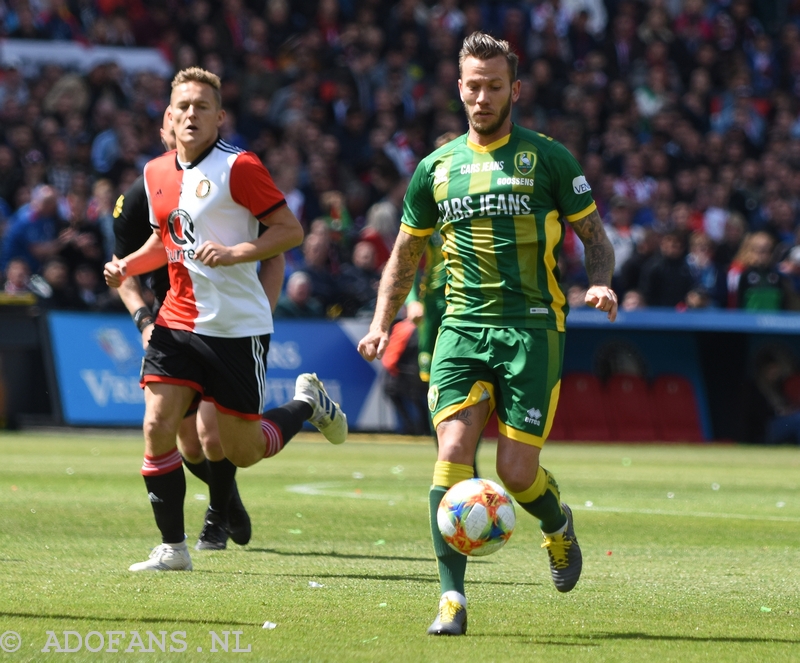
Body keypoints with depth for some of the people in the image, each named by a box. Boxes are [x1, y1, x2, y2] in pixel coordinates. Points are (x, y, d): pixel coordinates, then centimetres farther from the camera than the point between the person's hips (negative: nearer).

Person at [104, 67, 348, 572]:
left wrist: (234, 253, -24)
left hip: (237, 327, -5)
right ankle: (172, 548, 1)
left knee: (243, 451, 2)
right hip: (177, 321, 5)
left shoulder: (239, 167, -11)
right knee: (157, 426, -10)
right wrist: (128, 266, 6)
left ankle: (308, 404, 33)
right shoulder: (157, 173, 9)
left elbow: (290, 230, -11)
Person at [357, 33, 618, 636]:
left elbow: (594, 236, 8)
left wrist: (600, 283, -12)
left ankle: (558, 524, 31)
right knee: (454, 455, -15)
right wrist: (382, 324, 9)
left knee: (517, 471, -6)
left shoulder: (547, 158, 3)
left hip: (532, 327, -2)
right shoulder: (437, 168, 12)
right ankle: (453, 597, -12)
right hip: (462, 328, 2)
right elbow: (406, 255, 21)